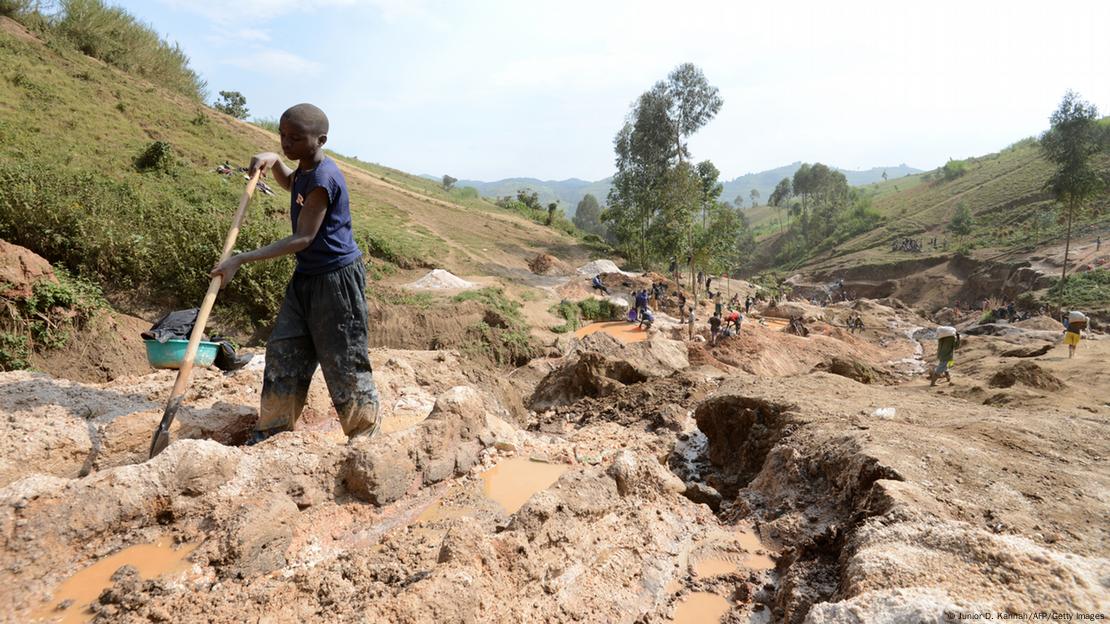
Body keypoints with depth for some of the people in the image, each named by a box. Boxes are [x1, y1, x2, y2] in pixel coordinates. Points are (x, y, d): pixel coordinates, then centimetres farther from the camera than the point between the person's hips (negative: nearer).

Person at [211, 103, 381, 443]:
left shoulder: (322, 178, -20)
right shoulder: (306, 170, 8)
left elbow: (303, 239, -23)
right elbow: (289, 183, 34)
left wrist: (241, 259, -24)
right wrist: (273, 160, 11)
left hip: (336, 280, -9)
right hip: (306, 277, 9)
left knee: (344, 363, -1)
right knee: (283, 355, 10)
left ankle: (368, 439, 15)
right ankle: (269, 435, 22)